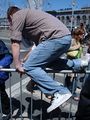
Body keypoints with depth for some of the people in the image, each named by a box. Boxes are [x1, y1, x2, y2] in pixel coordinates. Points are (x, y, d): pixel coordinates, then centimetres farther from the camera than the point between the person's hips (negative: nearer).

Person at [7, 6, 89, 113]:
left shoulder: (17, 16, 7)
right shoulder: (28, 14, 33)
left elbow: (15, 43, -4)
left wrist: (18, 65, 3)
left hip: (56, 38, -10)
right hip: (65, 37, 10)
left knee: (29, 67, -7)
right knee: (47, 61, 28)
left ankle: (60, 93, -13)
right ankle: (79, 63, 24)